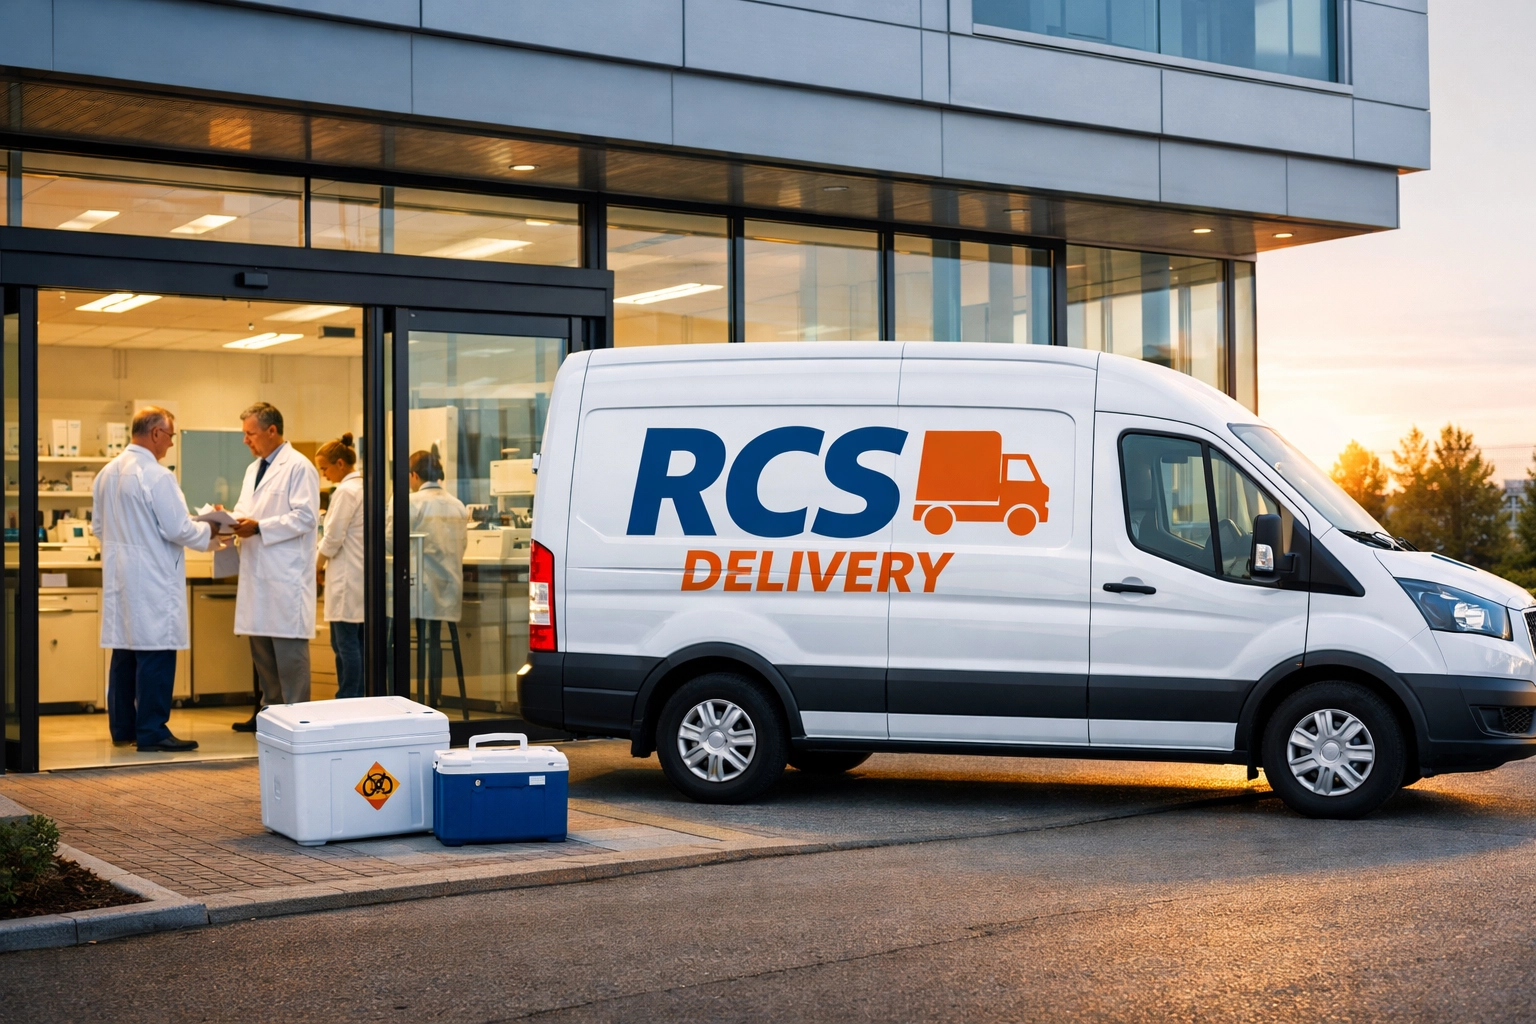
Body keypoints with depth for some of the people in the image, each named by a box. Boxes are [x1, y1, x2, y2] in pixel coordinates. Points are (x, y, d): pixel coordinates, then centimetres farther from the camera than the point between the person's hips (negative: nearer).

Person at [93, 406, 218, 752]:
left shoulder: (106, 474, 9)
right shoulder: (156, 476, -16)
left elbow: (98, 526, 17)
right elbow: (178, 529, -16)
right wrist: (209, 531, 1)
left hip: (119, 577, 9)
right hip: (152, 579, -9)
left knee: (124, 653, 14)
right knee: (155, 655, -4)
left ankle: (122, 727, 21)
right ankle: (152, 732, -2)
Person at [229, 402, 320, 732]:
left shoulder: (298, 467, -8)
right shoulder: (253, 469, 19)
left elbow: (305, 517, -16)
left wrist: (258, 527, -19)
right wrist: (233, 521, 1)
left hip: (285, 577, -9)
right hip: (258, 574, 9)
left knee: (289, 649, -5)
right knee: (261, 649, 12)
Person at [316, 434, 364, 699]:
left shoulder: (346, 491, -14)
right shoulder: (366, 487, 12)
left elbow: (333, 538, -14)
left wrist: (317, 565, 1)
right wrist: (327, 563, 19)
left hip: (347, 578, -9)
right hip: (362, 575, 9)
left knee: (345, 642, -5)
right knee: (357, 642, 10)